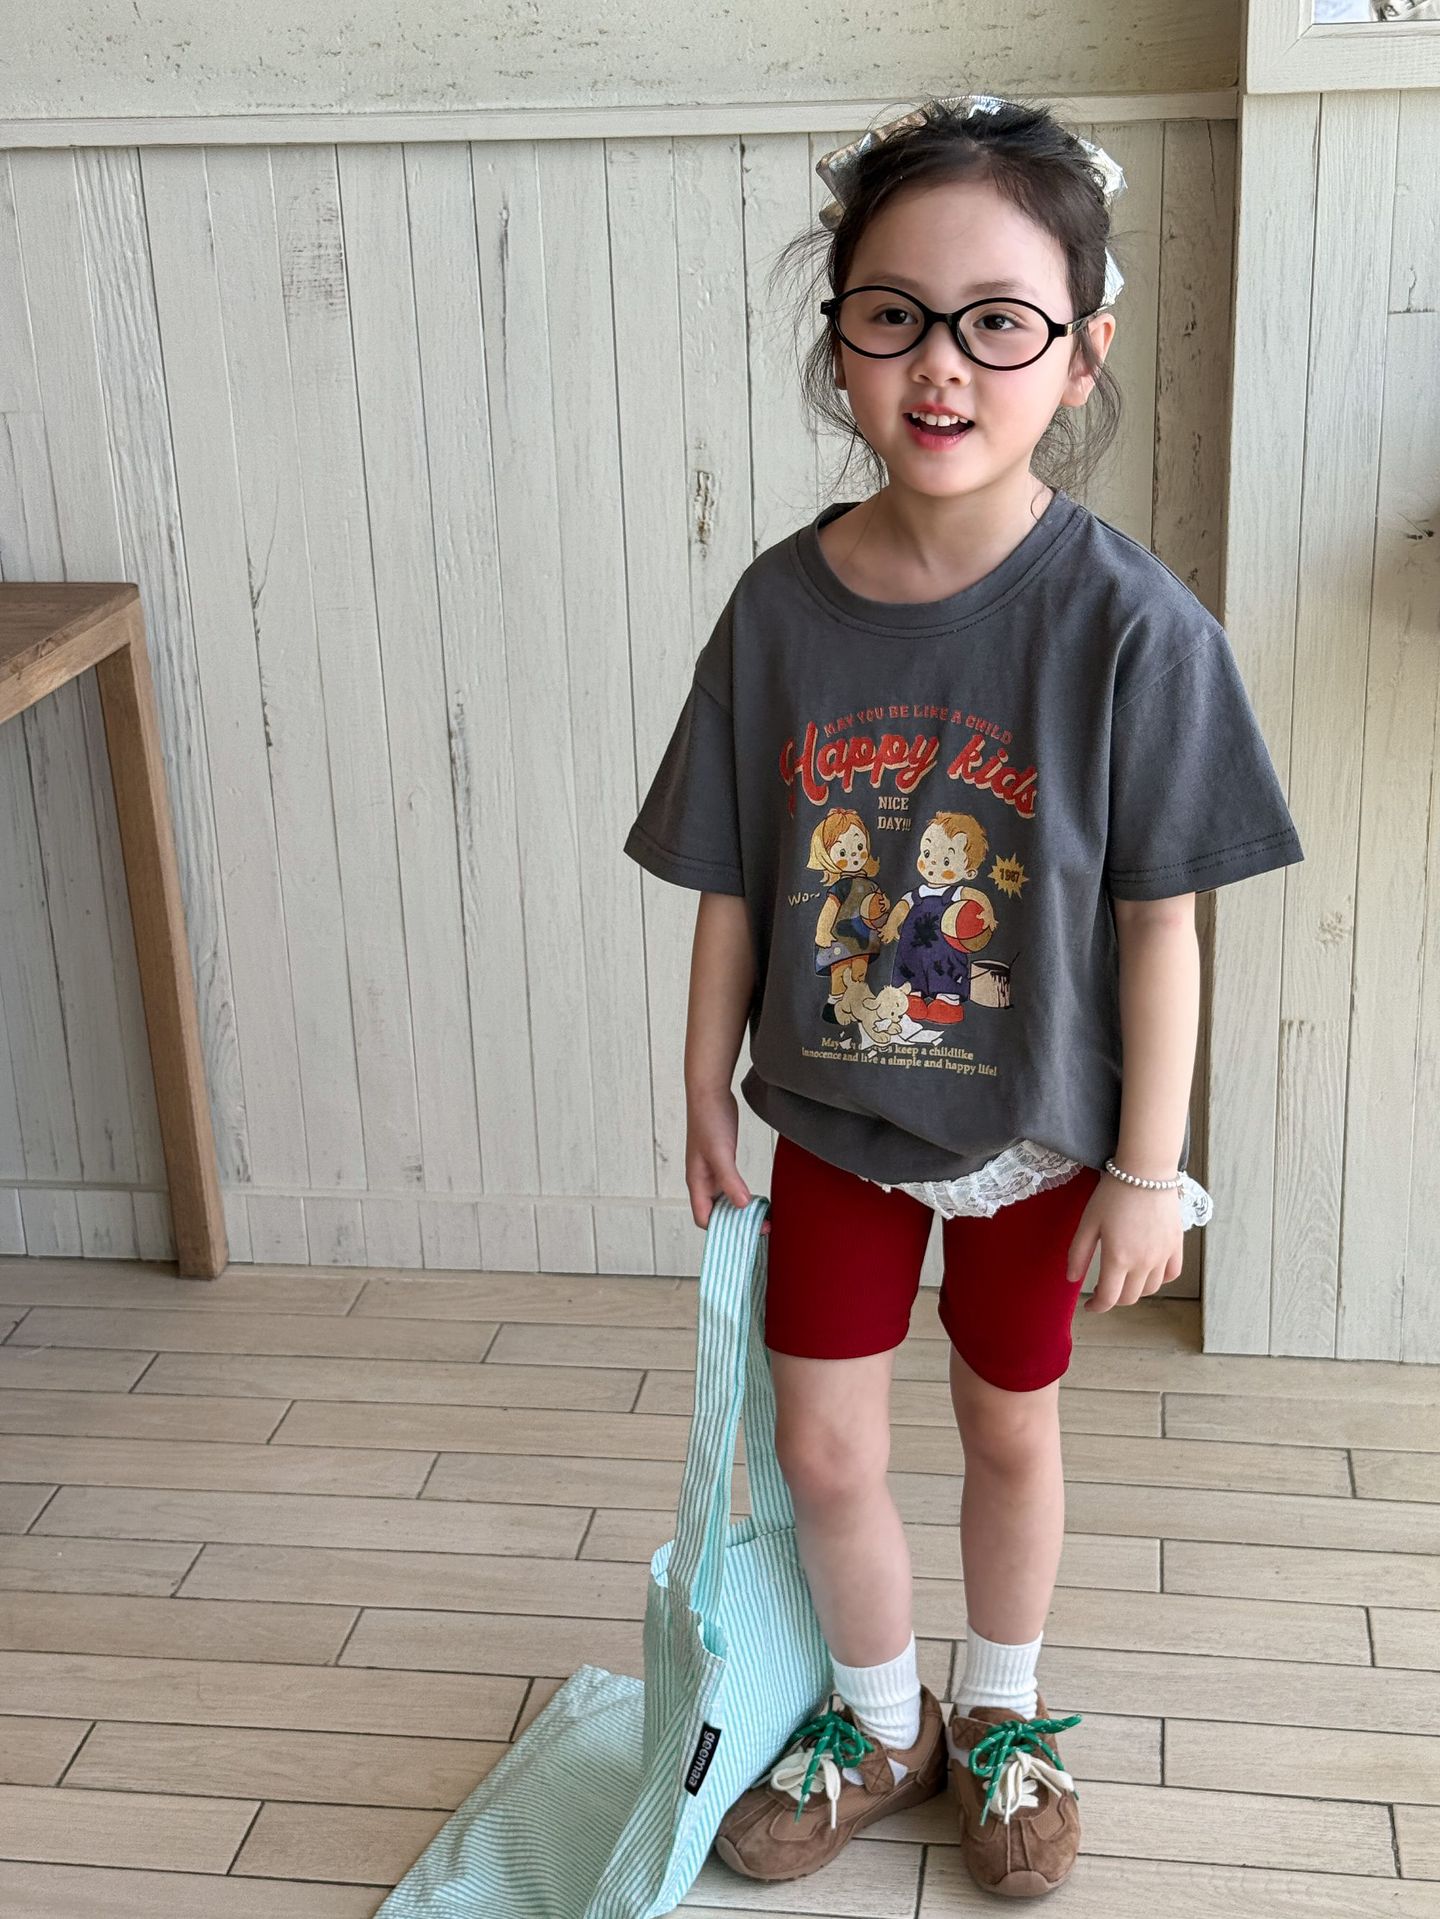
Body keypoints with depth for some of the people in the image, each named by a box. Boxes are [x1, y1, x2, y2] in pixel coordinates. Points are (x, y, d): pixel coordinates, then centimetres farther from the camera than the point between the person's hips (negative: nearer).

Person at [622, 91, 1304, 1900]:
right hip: (832, 1119, 2)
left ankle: (1001, 1716, 45)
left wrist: (1146, 1170, -10)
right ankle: (881, 1723, 40)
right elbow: (733, 887, -2)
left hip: (1037, 1129, -2)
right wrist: (707, 1094, 4)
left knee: (1010, 1430, 18)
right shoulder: (779, 606, -12)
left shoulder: (1128, 625, -20)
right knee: (821, 1449, 12)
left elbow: (1157, 923, -14)